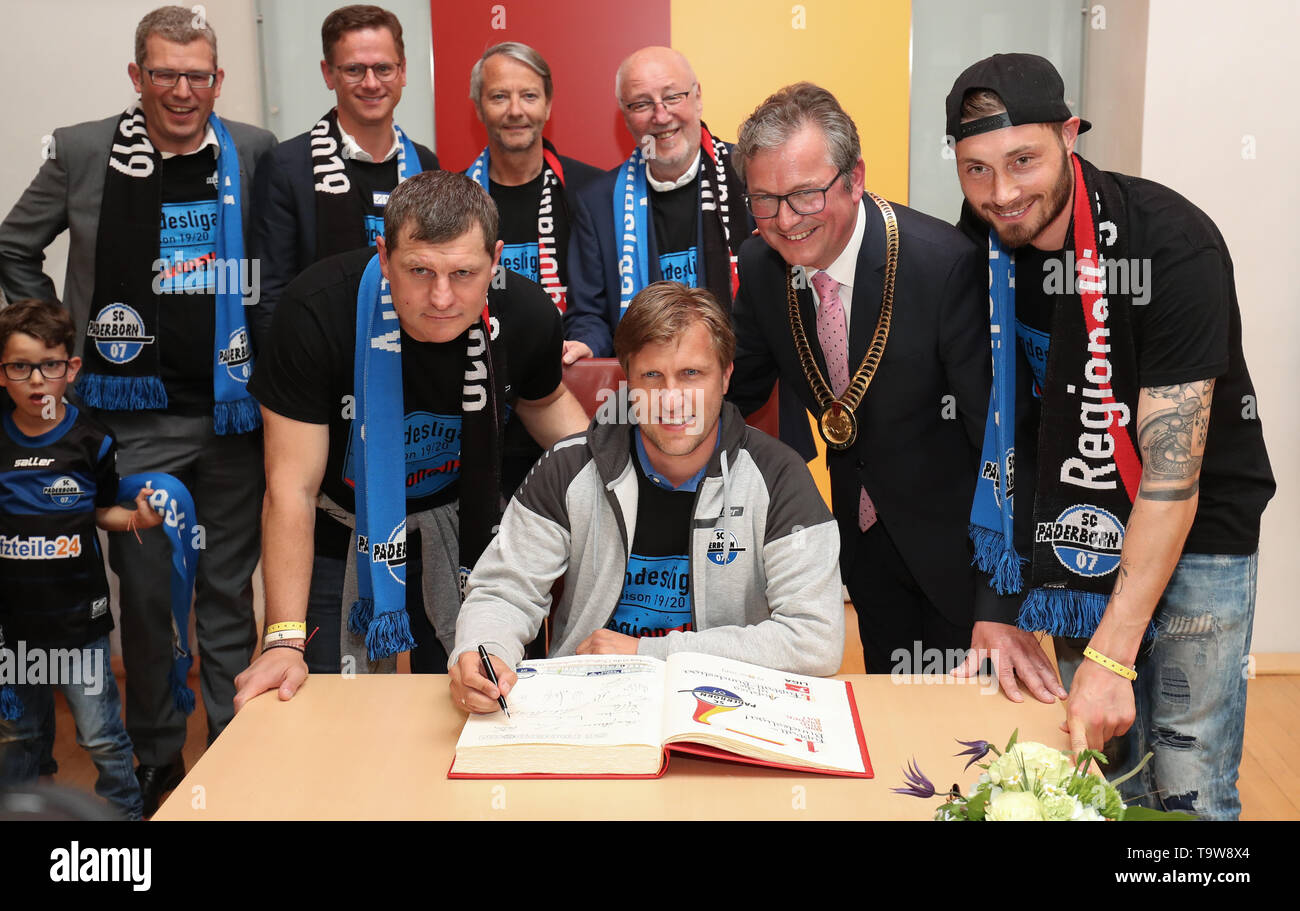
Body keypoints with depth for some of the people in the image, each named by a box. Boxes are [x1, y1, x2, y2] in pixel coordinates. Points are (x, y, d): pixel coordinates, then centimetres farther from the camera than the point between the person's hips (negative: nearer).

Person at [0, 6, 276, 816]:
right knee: (145, 592, 6)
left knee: (230, 590, 9)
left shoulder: (254, 154, 2)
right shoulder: (84, 153, 2)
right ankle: (157, 761, 23)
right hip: (133, 414, 0)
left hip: (233, 408, 0)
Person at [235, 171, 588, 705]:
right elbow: (292, 486, -25)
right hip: (340, 530, -2)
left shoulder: (527, 315, -18)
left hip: (458, 526, 3)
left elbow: (544, 401, 7)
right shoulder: (318, 311, -29)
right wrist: (285, 640, -30)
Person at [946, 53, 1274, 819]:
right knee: (1099, 762, 8)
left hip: (1196, 530, -4)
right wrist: (993, 609, 0)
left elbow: (1173, 474, -26)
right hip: (1078, 526, 4)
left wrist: (1110, 657, -29)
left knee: (1190, 789, -3)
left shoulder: (1173, 245, -24)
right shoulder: (983, 241, -7)